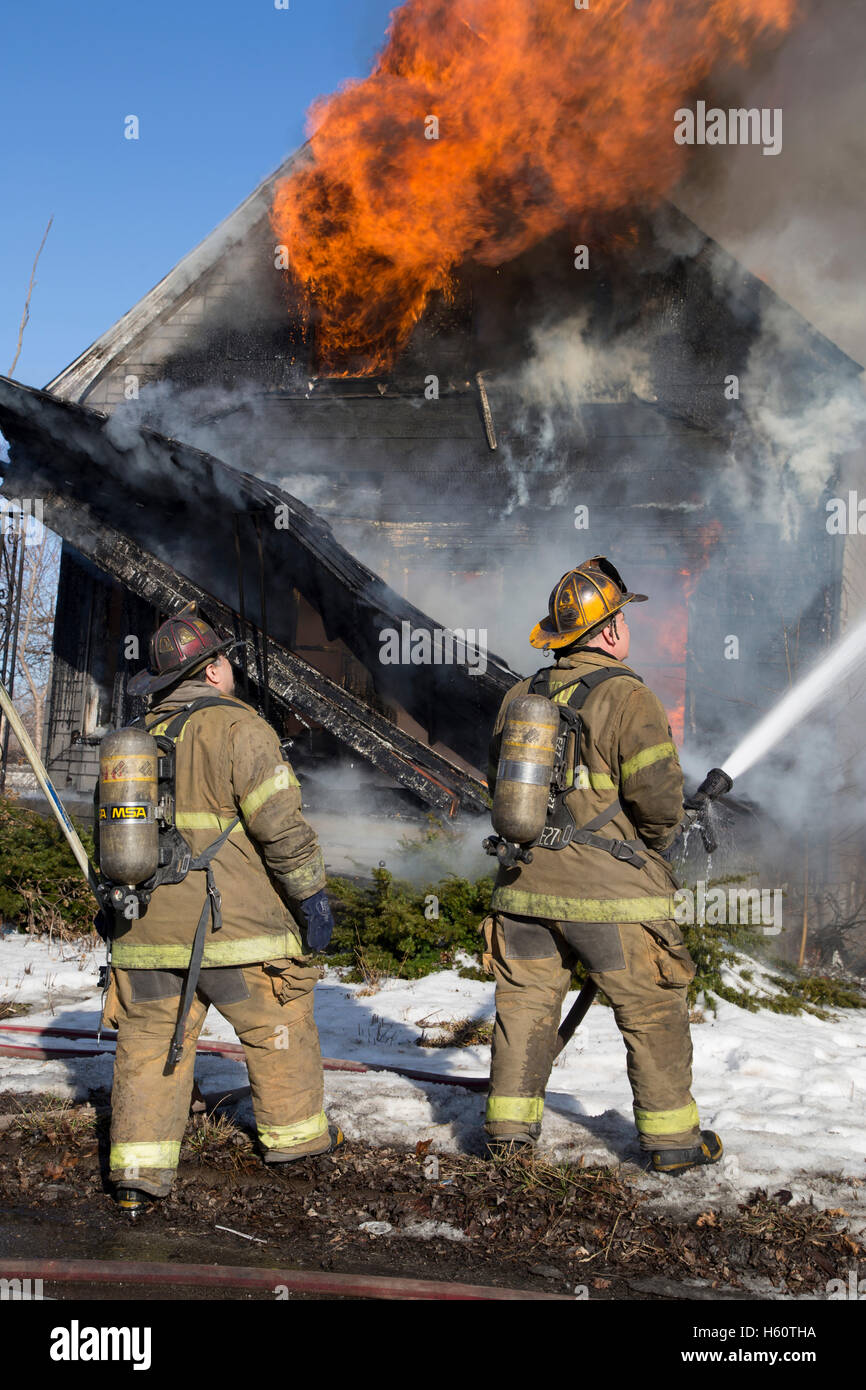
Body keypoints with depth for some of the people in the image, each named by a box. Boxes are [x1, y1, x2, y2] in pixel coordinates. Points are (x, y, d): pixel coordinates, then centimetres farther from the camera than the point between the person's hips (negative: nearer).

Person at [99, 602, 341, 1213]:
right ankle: (293, 1133, 27)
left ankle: (141, 1166, 3)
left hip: (149, 927, 5)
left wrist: (119, 909, 27)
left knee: (151, 1043, 8)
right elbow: (280, 822, -16)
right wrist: (311, 891, -7)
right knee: (279, 1026, 13)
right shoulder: (237, 727, -9)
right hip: (233, 921, -5)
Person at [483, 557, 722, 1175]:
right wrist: (656, 842, 4)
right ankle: (672, 1136, 13)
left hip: (526, 883, 6)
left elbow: (500, 784, 16)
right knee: (652, 1009, 7)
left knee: (527, 1000, 15)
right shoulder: (628, 697, -13)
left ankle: (510, 1123, 20)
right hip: (609, 891, -5)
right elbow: (659, 798, -16)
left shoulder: (519, 697, 7)